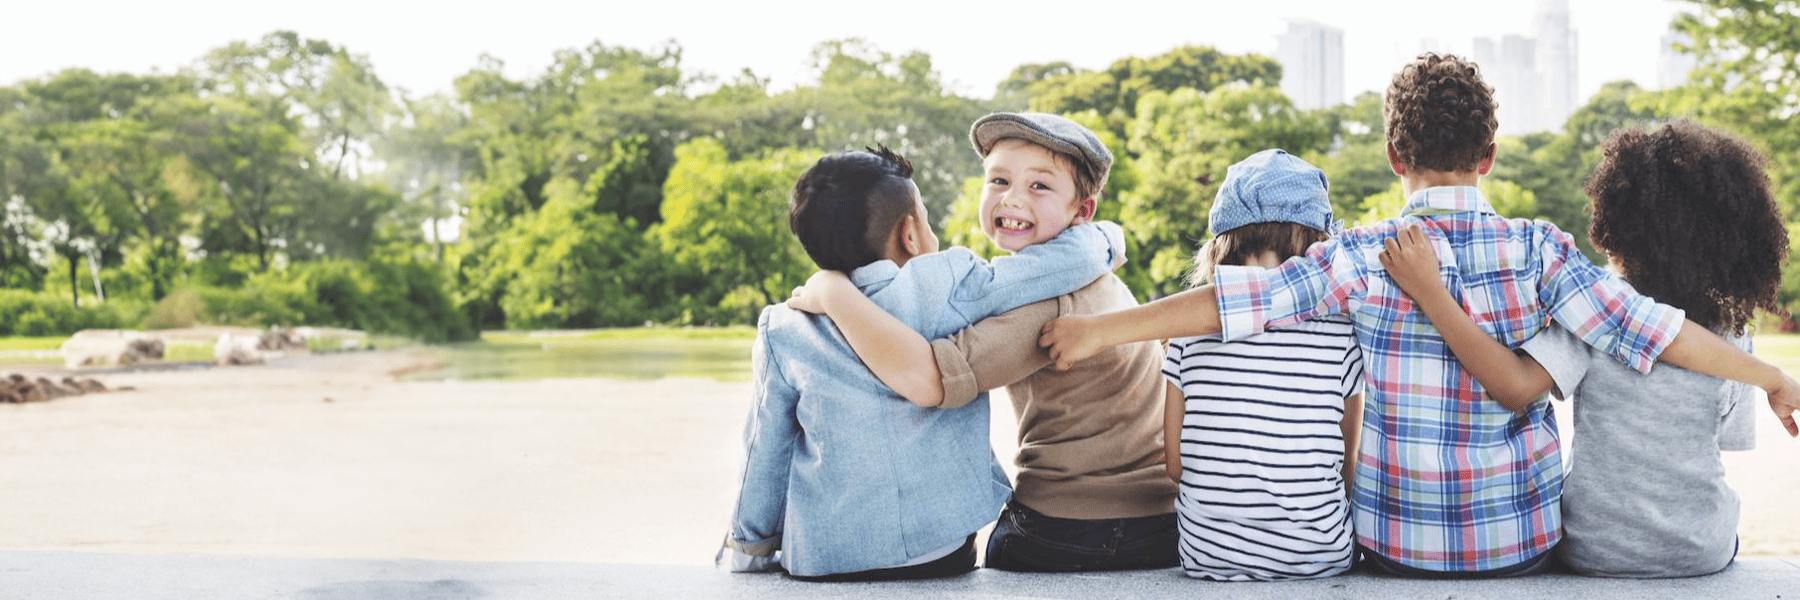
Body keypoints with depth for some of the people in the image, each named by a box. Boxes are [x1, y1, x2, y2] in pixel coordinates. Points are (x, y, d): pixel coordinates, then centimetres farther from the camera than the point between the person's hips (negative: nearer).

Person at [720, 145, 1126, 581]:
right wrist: (1106, 238, 16)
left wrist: (749, 549, 18)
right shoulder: (949, 288, -10)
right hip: (942, 556, -1)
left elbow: (765, 459, 3)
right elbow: (1074, 258, -7)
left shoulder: (783, 334, -4)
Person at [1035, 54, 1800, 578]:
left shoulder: (1363, 257, -12)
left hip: (1398, 545, -1)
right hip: (1522, 541, 1)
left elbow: (1237, 300, -17)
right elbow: (1643, 325, -8)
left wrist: (1097, 329, -14)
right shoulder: (1536, 249, -9)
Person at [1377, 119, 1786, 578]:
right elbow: (1730, 436, 4)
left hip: (1598, 552, -3)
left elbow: (1514, 386, -32)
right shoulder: (1731, 330, -8)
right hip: (1706, 553, 3)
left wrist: (1428, 289, -34)